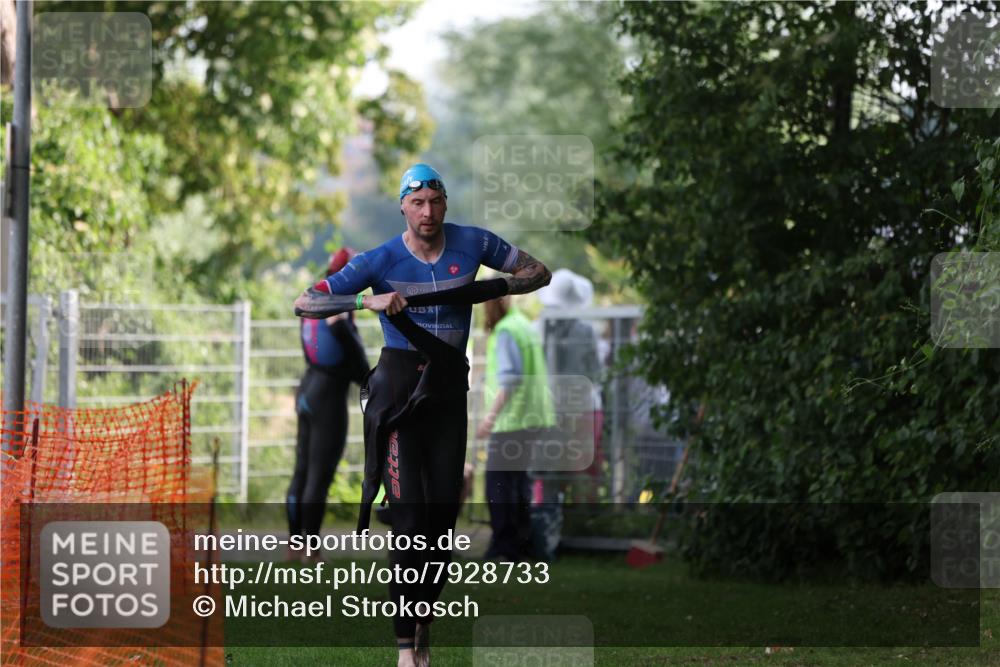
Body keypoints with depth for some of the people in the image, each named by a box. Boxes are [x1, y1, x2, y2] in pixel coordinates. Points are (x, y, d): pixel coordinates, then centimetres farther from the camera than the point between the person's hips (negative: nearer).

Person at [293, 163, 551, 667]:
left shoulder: (473, 243, 0)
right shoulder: (382, 261, -8)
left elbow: (538, 273, 11)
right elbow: (305, 304, -10)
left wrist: (497, 287, -10)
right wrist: (368, 301, -25)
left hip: (449, 389, 3)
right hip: (398, 388, -3)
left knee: (445, 514, 2)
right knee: (410, 518, -11)